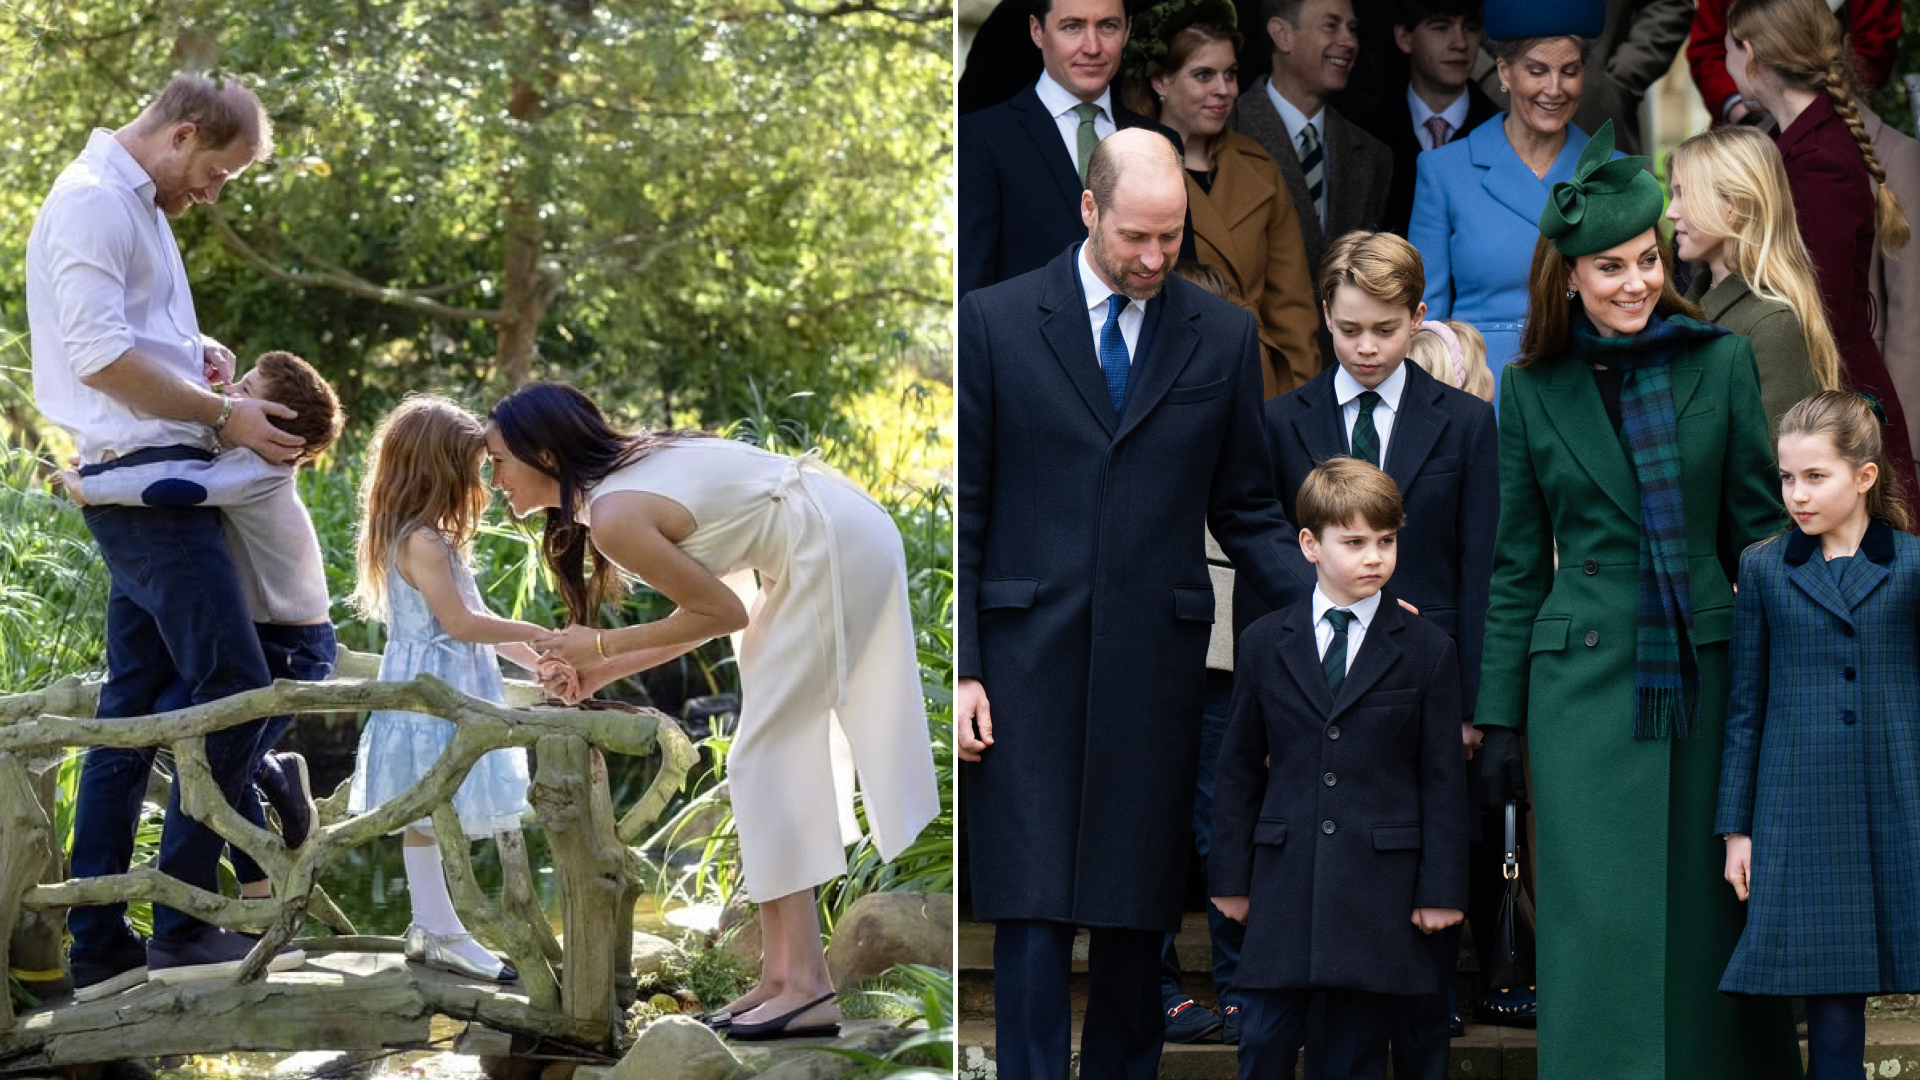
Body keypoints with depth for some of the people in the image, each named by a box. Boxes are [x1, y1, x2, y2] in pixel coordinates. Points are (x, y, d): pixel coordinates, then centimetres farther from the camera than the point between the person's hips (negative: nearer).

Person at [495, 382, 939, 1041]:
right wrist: (604, 672, 13)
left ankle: (808, 985, -9)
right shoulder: (625, 473, 11)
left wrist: (603, 647, -4)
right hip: (843, 537, 10)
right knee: (777, 757, 11)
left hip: (833, 551, -10)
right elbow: (715, 607, 14)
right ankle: (782, 974, 11)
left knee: (766, 758, -7)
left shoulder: (615, 518, -17)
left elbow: (723, 613, -11)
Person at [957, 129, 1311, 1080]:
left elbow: (1245, 510, 13)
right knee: (1032, 910, -5)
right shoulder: (995, 321, 3)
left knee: (1138, 913, 5)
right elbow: (962, 512, 3)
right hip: (1029, 658, -2)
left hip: (1156, 662, 2)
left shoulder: (1224, 337, 8)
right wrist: (961, 669, -4)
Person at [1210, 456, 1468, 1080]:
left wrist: (1442, 888, -2)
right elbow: (1238, 767, 12)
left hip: (1381, 885, -1)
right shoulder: (1265, 644, 8)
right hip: (1284, 879, 1)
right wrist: (1231, 877, 8)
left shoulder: (1427, 651, 4)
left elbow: (1443, 778, 3)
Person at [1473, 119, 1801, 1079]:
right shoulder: (1533, 390, 6)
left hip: (1705, 670, 1)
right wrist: (1499, 718, 5)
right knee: (1600, 923, -3)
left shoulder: (1720, 363, 4)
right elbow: (1516, 567, 9)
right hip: (1584, 678, 0)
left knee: (1706, 916, 5)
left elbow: (1758, 529, 6)